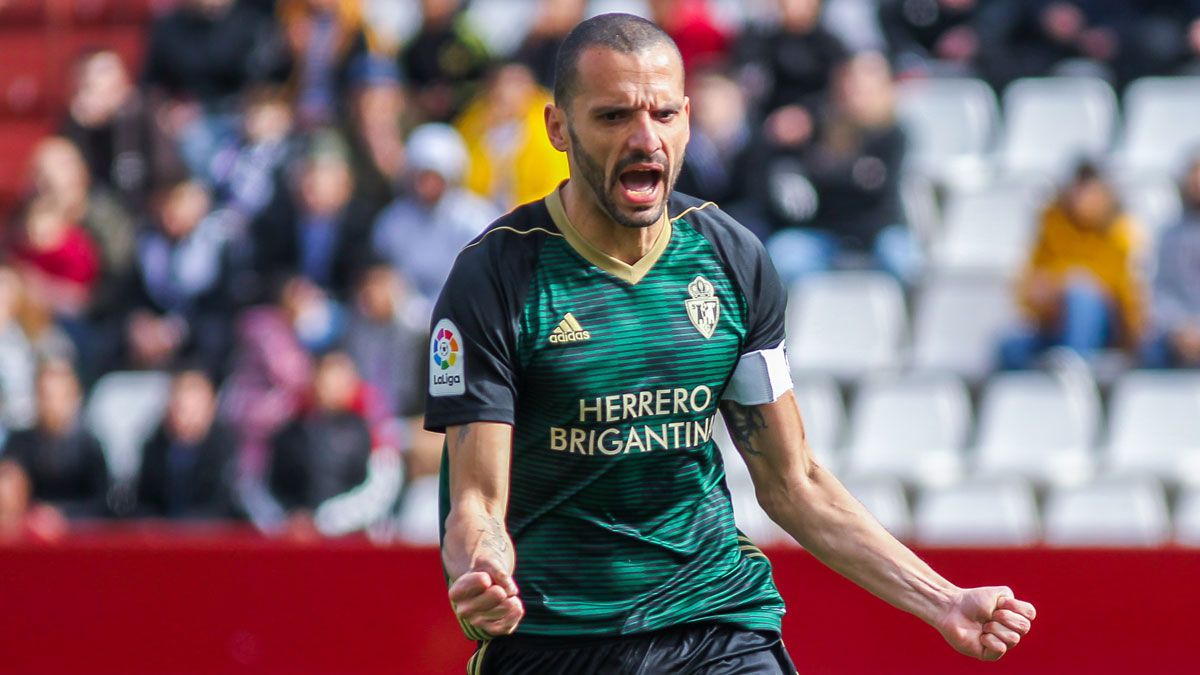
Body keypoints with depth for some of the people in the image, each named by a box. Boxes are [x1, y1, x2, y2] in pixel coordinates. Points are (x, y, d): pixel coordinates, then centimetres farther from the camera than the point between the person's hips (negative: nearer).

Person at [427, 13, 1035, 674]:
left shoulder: (733, 259, 4)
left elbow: (791, 482, 10)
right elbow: (477, 500, -12)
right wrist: (481, 582, -35)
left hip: (721, 621, 3)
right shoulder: (496, 275, -10)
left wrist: (944, 605, 3)